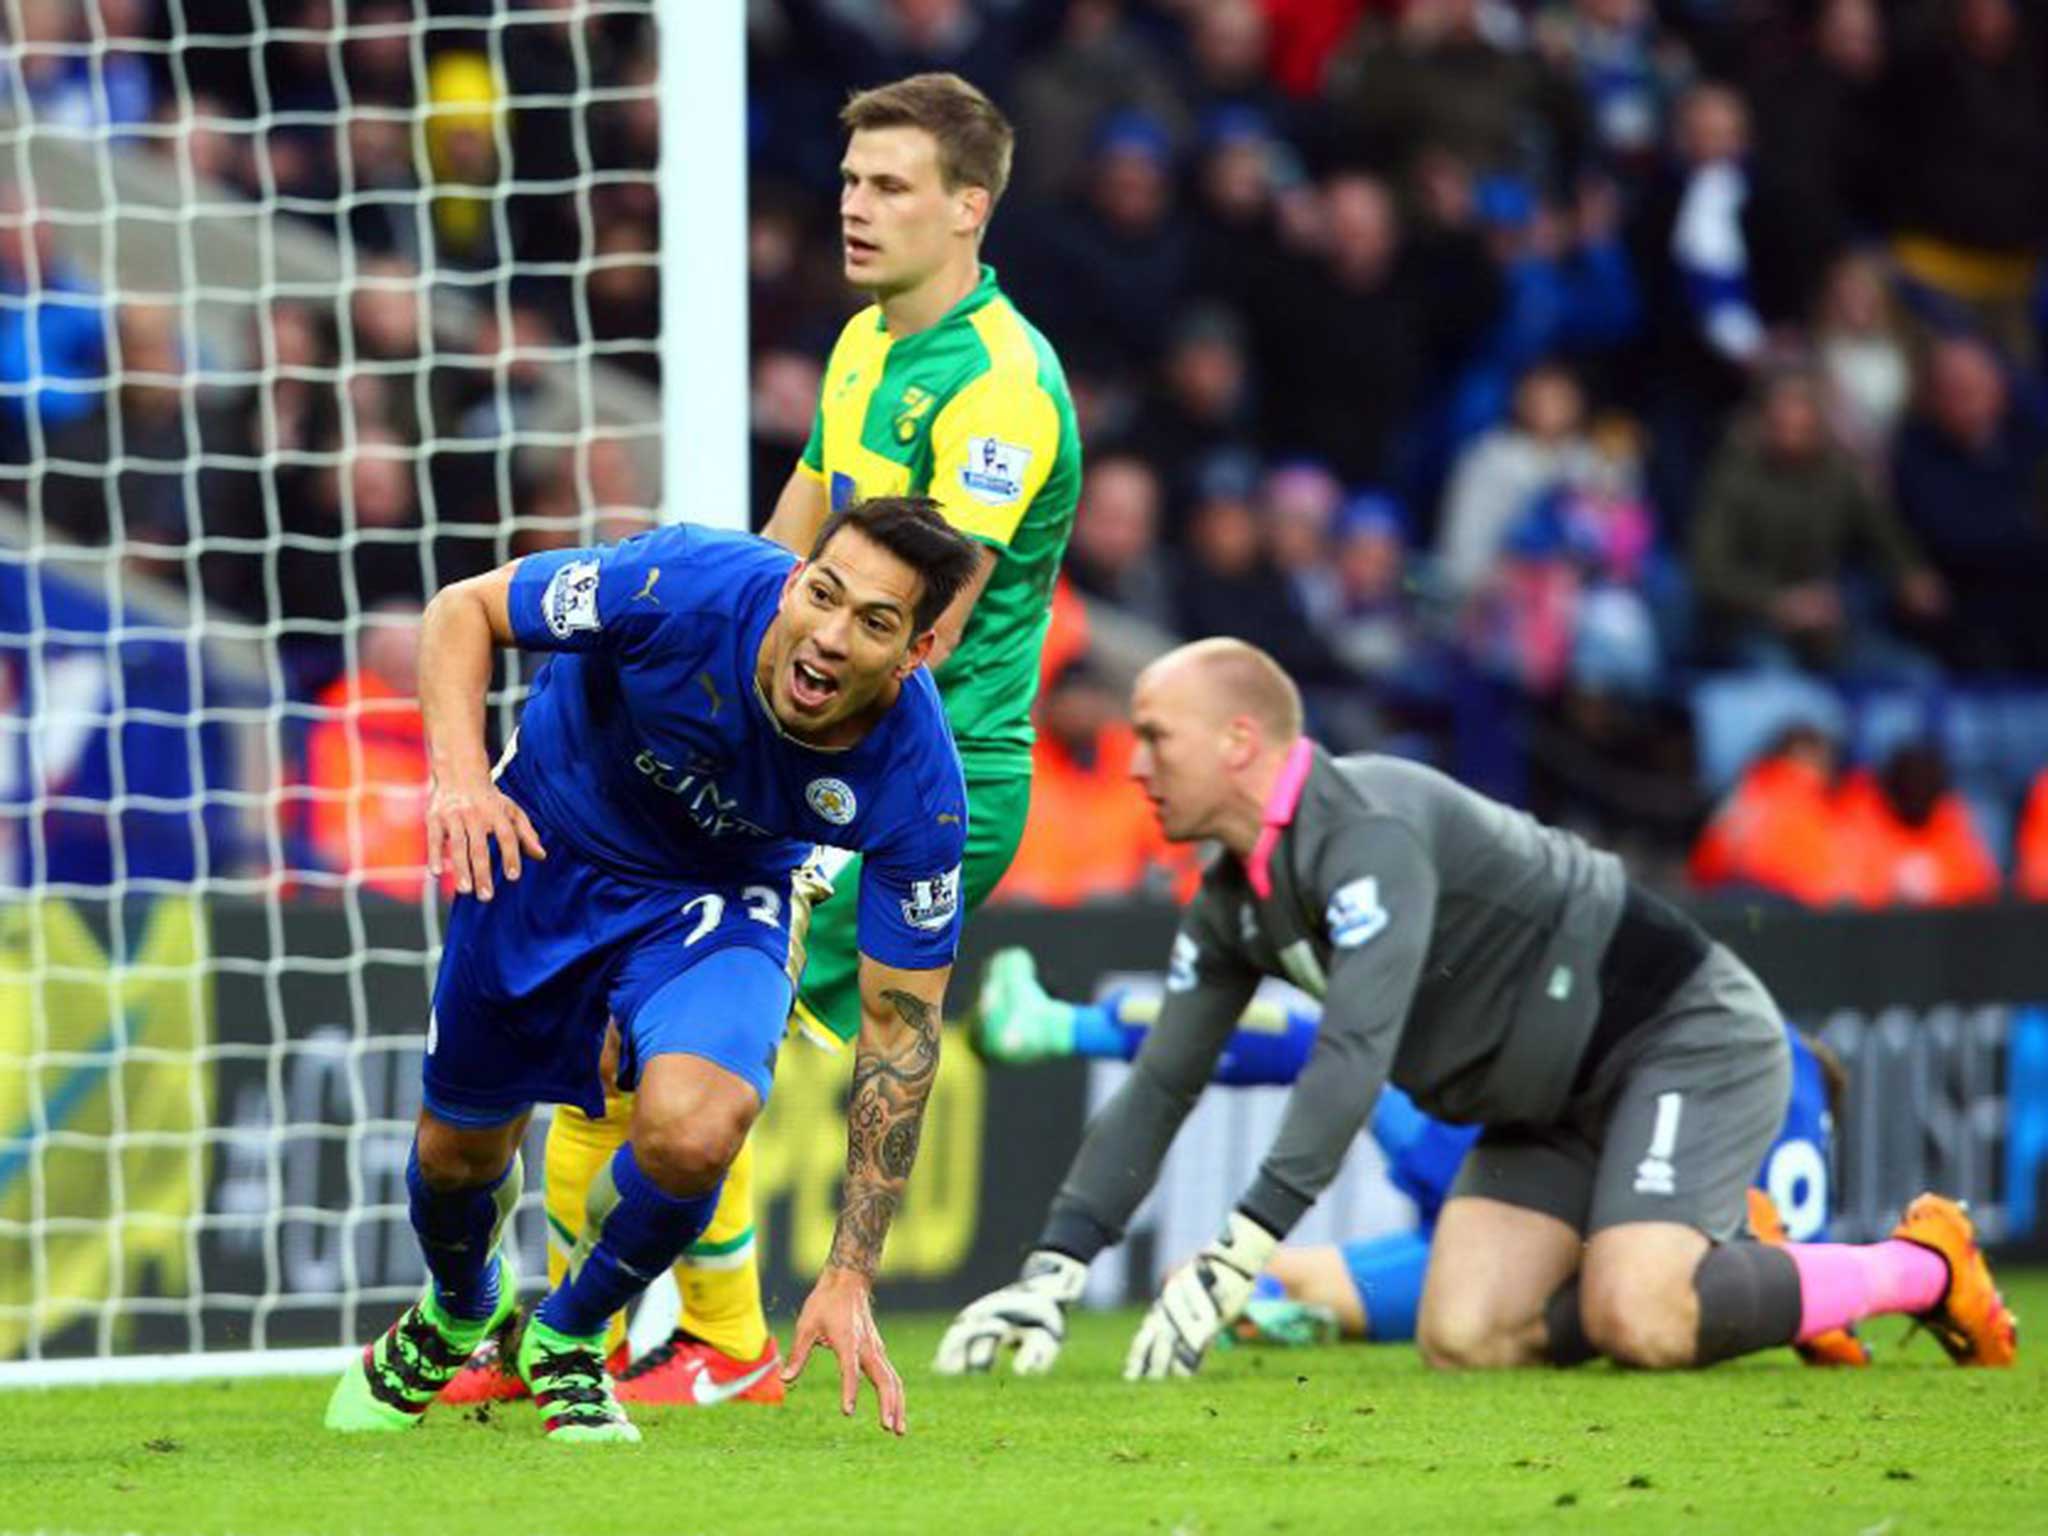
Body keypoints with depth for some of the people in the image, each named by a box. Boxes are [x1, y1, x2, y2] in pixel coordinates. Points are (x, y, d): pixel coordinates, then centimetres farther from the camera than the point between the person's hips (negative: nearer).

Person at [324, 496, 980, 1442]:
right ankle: (459, 1314, 50)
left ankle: (569, 1339, 7)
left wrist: (849, 1277, -24)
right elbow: (463, 610, -18)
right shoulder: (684, 586, -34)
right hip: (549, 840, 1)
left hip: (720, 894, -1)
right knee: (459, 1148, 10)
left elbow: (898, 1026, -22)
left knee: (691, 1132, -27)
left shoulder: (920, 788, -31)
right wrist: (460, 771, -38)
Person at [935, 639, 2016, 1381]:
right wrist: (1053, 1271, -6)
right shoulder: (1234, 904, 4)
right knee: (1464, 1339, -9)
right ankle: (1730, 1278, 10)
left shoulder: (1369, 826, -26)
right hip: (1551, 1102, 9)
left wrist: (1235, 1256, -43)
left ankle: (1919, 1269, -6)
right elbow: (1157, 1090, 6)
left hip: (1686, 1038, -9)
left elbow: (1355, 1054, -37)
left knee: (1635, 1322, -28)